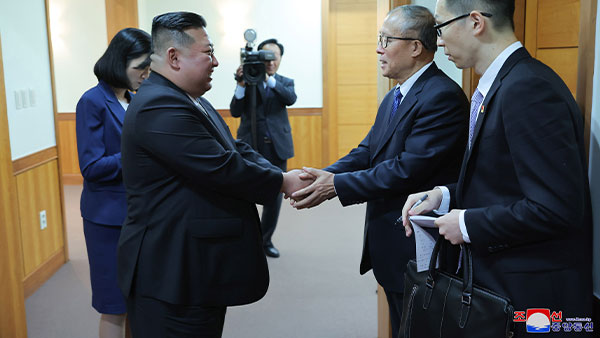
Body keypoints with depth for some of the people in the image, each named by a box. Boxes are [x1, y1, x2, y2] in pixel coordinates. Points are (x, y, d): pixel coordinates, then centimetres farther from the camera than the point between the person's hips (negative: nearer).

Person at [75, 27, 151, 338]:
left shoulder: (135, 100, 9)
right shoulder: (93, 102, -11)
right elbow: (91, 167, -17)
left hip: (138, 212, 7)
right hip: (109, 216, -6)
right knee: (115, 307, 4)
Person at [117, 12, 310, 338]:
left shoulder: (190, 102, 13)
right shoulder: (159, 106, -22)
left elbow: (237, 150, 11)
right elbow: (222, 169, -25)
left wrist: (284, 176, -4)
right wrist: (283, 182, -12)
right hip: (172, 273, -10)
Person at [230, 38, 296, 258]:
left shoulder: (285, 82, 10)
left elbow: (291, 98, -14)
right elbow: (235, 112, -7)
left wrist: (269, 79, -26)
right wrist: (242, 85, -21)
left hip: (277, 147, 2)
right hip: (250, 147, -2)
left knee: (274, 197, 8)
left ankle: (265, 240, 24)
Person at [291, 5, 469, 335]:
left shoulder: (442, 96, -20)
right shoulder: (393, 98, 13)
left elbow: (409, 168, -26)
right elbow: (367, 151, 7)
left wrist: (337, 184, -21)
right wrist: (322, 177, -10)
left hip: (419, 247, -9)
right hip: (391, 245, 9)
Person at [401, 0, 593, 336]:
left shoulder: (528, 88, -23)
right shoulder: (503, 82, 8)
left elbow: (555, 207, -27)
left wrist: (469, 224, -16)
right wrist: (444, 195, 3)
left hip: (532, 293, -9)